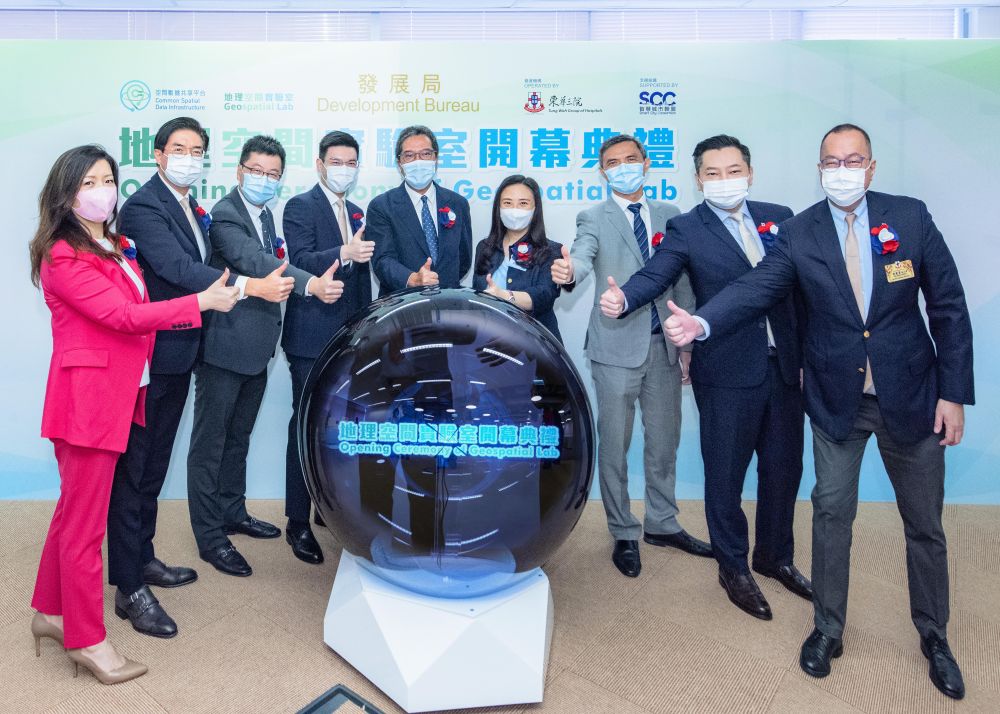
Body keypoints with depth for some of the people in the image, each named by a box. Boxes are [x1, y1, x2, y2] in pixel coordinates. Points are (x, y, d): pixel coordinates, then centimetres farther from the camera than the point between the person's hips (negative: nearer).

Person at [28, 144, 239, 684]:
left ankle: (50, 613, 34)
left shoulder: (116, 248, 16)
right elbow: (122, 315, -20)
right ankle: (87, 640, 14)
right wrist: (202, 301, -17)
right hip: (86, 398, -9)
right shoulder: (63, 257, -13)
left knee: (73, 512, 19)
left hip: (118, 394, 9)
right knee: (84, 523, 1)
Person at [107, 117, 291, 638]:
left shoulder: (192, 208, 13)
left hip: (177, 355, 9)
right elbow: (177, 268, -28)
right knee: (134, 469, -1)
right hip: (148, 357, -9)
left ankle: (142, 558, 34)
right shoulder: (143, 207, -15)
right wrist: (250, 286, -33)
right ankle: (129, 588, 9)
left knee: (154, 464, 19)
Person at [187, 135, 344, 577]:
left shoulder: (265, 216, 13)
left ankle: (232, 513, 35)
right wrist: (311, 284, -47)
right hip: (224, 347, -9)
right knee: (210, 442, 2)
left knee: (238, 438, 20)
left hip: (256, 349, 9)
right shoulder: (225, 215, -16)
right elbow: (253, 262, -33)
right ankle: (210, 537, 11)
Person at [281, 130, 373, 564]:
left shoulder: (356, 213, 18)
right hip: (313, 336, -6)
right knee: (307, 426, -2)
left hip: (350, 337, 7)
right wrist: (344, 253, -36)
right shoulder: (300, 207, -4)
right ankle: (298, 522, 7)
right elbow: (301, 261, -19)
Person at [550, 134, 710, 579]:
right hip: (617, 346, -3)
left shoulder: (670, 216, 10)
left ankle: (661, 524, 32)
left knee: (664, 440, 14)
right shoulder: (594, 218, 0)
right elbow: (584, 256, -21)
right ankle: (624, 534, 21)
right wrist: (569, 271, -45)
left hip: (664, 345, 4)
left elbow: (683, 281, 8)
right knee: (614, 445, 4)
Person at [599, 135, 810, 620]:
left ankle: (776, 557, 40)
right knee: (725, 474, 8)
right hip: (728, 373, -4)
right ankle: (733, 568, 30)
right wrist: (622, 299, -39)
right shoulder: (686, 229, -4)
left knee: (784, 469, 17)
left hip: (784, 366, 5)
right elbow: (654, 276, -18)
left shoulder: (779, 217, 7)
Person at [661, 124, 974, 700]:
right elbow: (756, 287, -15)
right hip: (838, 402, 0)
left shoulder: (911, 217, -5)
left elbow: (949, 307, -3)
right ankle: (829, 630, 28)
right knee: (832, 514, 9)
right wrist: (702, 322, -35)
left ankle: (934, 637, 33)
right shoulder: (799, 233, -4)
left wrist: (954, 393, -6)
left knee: (925, 524, 12)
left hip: (911, 397, 0)